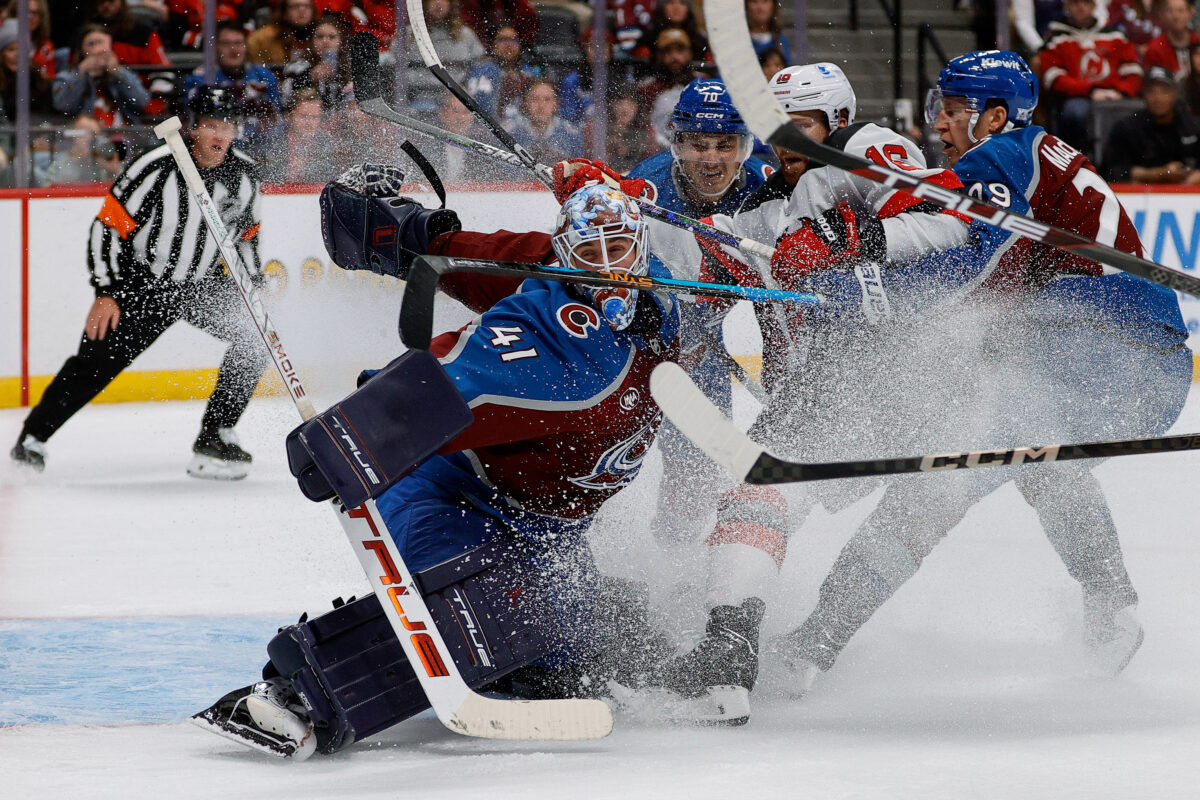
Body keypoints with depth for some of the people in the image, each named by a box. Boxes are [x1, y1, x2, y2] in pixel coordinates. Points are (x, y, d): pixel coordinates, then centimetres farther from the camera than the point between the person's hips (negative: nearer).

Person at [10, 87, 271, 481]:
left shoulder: (243, 176, -6)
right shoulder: (156, 168, -22)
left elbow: (245, 235, 13)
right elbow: (108, 226, -17)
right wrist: (106, 295, -18)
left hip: (204, 284, 4)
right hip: (142, 282, -4)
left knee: (255, 337, -14)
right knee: (96, 362, -7)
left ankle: (215, 437, -5)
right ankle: (32, 438, 11)